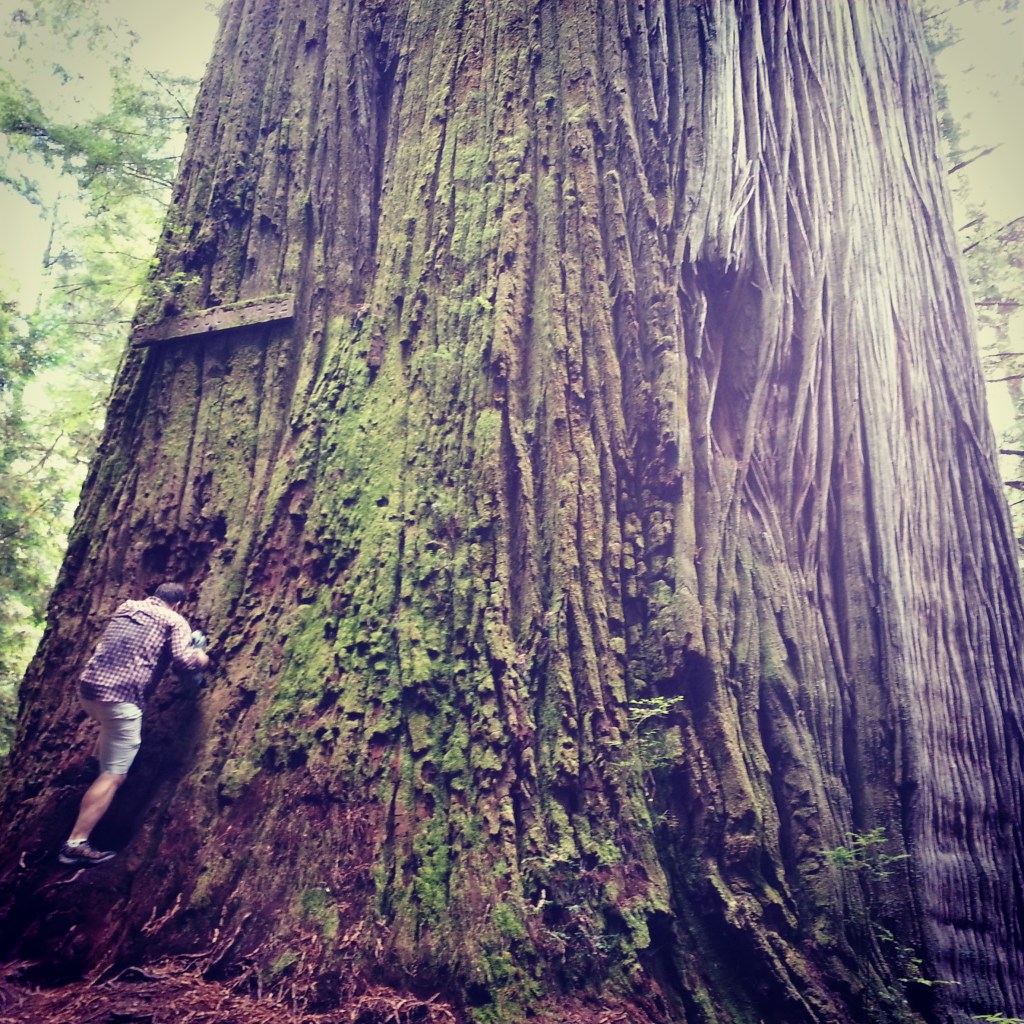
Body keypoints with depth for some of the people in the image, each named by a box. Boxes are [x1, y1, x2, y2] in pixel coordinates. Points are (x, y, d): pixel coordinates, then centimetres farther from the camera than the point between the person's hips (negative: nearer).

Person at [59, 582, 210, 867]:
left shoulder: (126, 606, 20)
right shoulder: (175, 621, 2)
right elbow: (184, 660, -12)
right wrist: (201, 659, 10)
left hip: (88, 687, 7)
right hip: (122, 698, -7)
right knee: (114, 775, -1)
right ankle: (76, 843, -3)